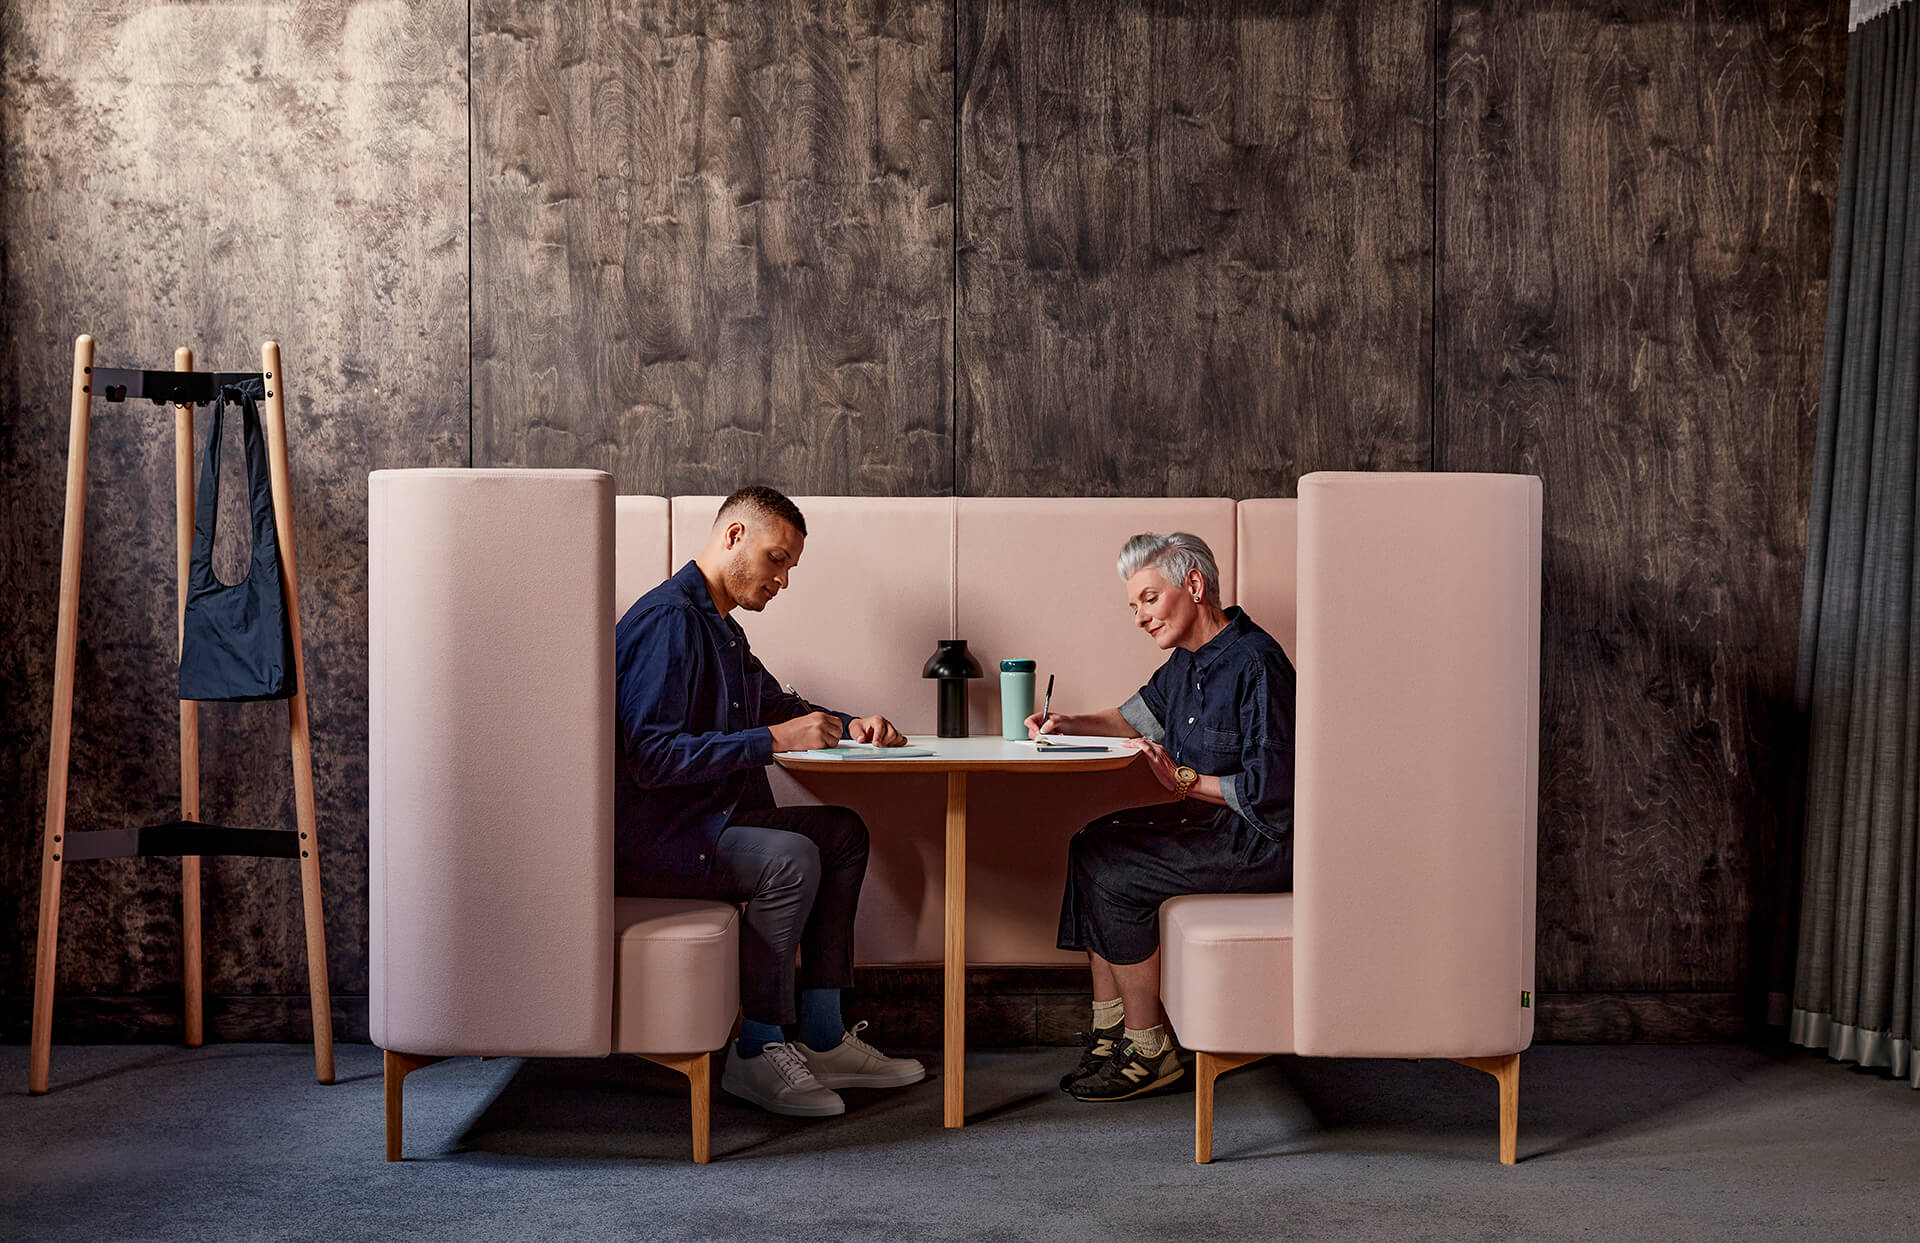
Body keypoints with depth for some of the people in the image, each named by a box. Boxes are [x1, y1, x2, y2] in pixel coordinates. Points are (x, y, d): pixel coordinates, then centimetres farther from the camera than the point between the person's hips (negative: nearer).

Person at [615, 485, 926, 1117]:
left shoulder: (720, 627, 16)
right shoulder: (668, 620, -17)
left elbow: (779, 704, 31)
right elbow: (651, 757, -27)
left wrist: (849, 725, 11)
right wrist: (773, 740, -26)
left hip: (705, 820, 11)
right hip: (646, 838, -11)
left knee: (842, 832, 8)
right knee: (790, 858, -29)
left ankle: (821, 1039, 6)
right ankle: (755, 1054, -16)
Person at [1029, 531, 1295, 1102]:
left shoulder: (1255, 663, -21)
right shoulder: (1188, 661, 9)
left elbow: (1270, 788, -25)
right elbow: (1139, 715, 28)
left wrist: (1185, 781, -16)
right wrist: (1072, 724, 12)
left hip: (1264, 839, -10)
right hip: (1215, 820, 10)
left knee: (1115, 874, -17)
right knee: (1092, 845, 7)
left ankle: (1148, 1050, -6)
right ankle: (1107, 1033, 5)